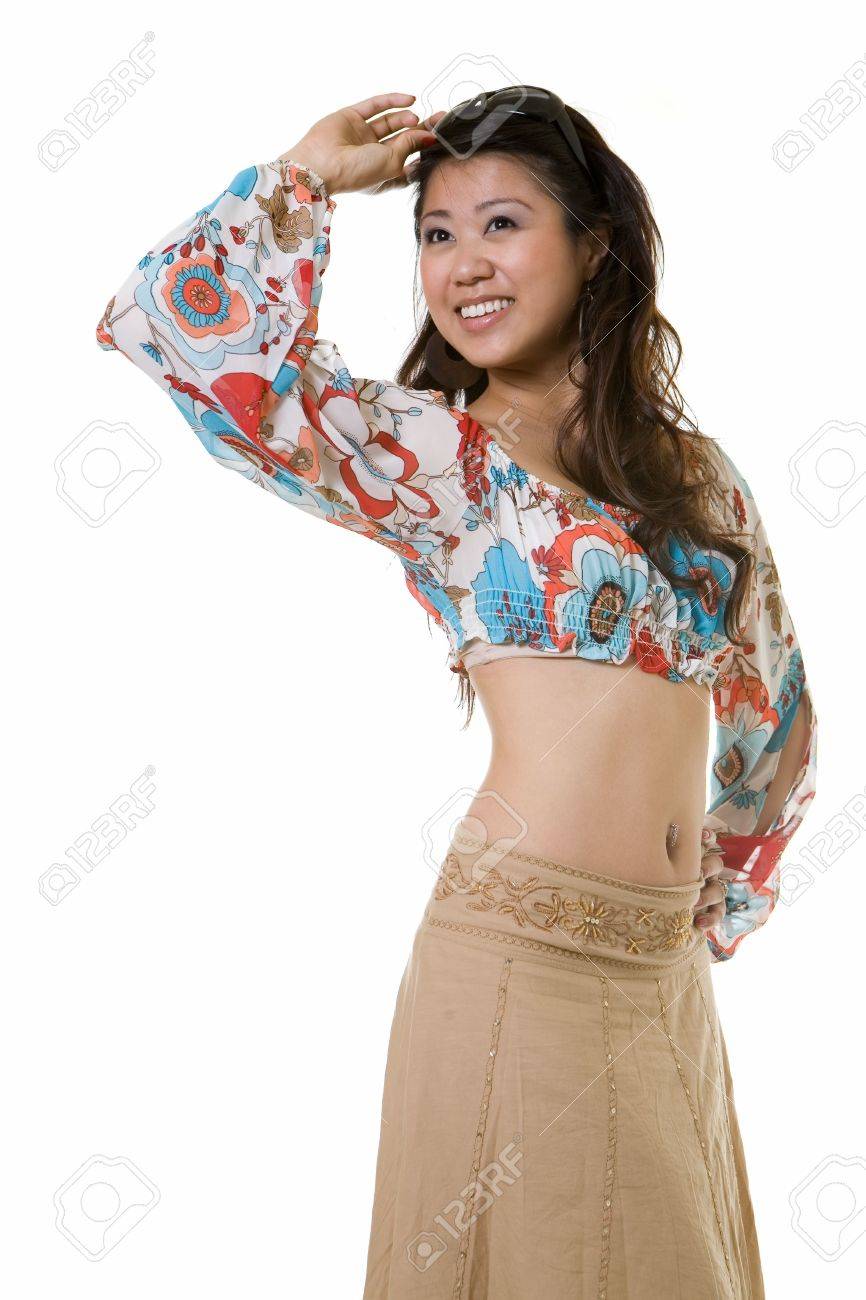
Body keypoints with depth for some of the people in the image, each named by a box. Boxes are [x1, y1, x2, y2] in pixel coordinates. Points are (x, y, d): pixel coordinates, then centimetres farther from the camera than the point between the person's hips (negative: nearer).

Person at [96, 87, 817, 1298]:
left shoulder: (692, 468, 10)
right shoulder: (428, 452, -4)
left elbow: (776, 707, 21)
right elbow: (168, 321, -16)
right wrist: (309, 174, -4)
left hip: (666, 972, 6)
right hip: (519, 954, -5)